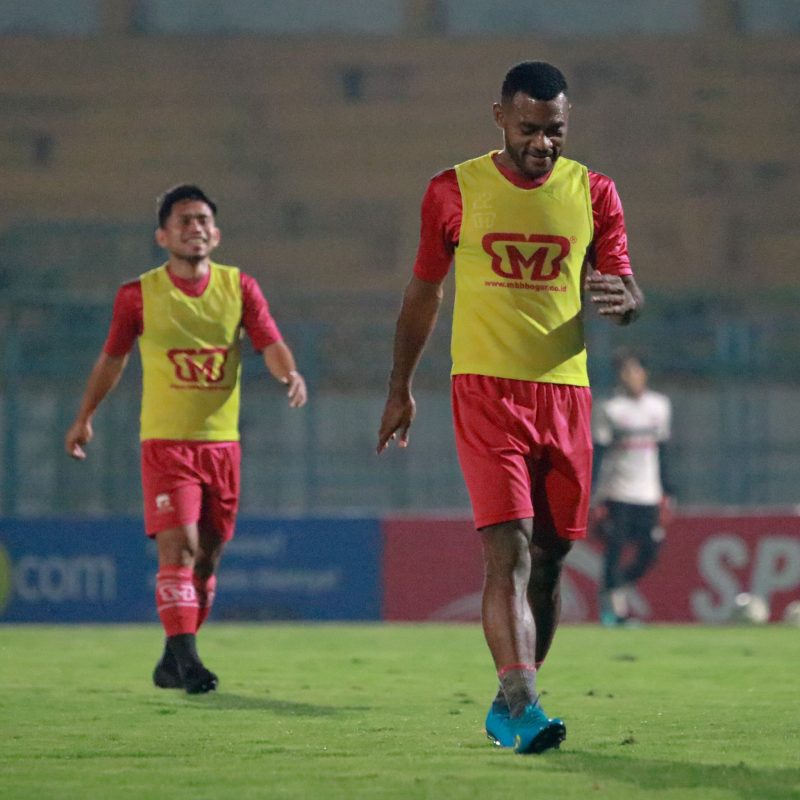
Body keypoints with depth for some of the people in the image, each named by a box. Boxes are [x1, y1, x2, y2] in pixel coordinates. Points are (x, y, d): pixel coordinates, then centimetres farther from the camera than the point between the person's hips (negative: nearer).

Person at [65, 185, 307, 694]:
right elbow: (113, 357, 12)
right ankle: (186, 657, -19)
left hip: (222, 441, 3)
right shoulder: (139, 296, -2)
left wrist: (291, 374, -29)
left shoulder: (239, 287, 2)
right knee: (179, 546, -17)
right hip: (165, 441, -3)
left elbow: (270, 343, -7)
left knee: (207, 556, 8)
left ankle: (172, 663, 21)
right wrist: (85, 417, 19)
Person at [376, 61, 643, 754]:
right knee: (508, 547, -17)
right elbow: (423, 294, 11)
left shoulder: (593, 194, 6)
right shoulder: (455, 191, 1)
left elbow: (627, 289, 6)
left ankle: (510, 702, 22)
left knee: (549, 557, 7)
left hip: (565, 392, 3)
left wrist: (623, 300, -19)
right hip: (486, 391, -3)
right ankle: (523, 704, -26)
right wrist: (401, 391, 14)